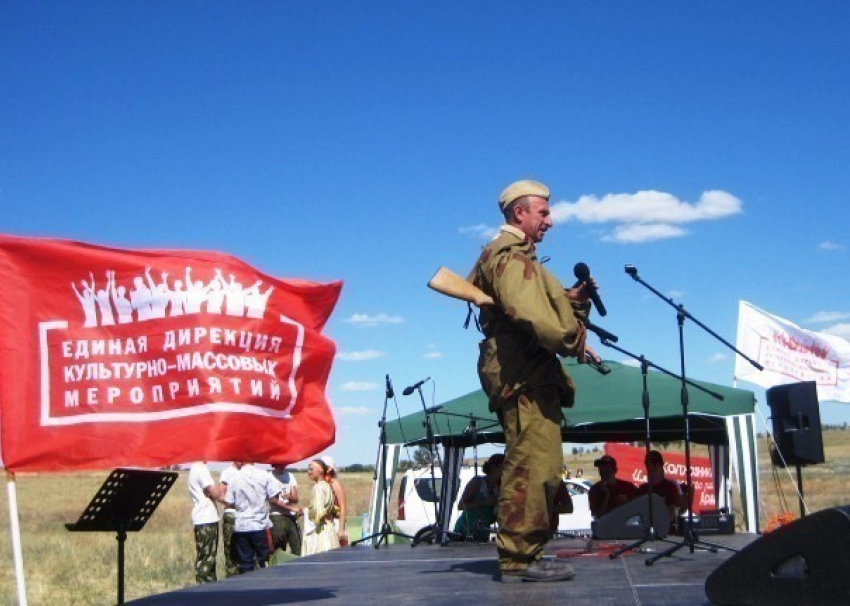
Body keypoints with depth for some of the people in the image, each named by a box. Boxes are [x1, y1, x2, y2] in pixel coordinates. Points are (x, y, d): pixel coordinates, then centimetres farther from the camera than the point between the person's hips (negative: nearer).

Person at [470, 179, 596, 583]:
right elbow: (531, 316, -24)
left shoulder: (515, 255, 26)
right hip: (524, 374, -11)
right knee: (534, 465, -14)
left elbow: (541, 308, 20)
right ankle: (519, 557, -13)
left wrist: (572, 299, 3)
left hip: (527, 376, 11)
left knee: (536, 467, 12)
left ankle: (522, 553, 16)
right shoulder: (510, 255, -8)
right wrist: (572, 341, -13)